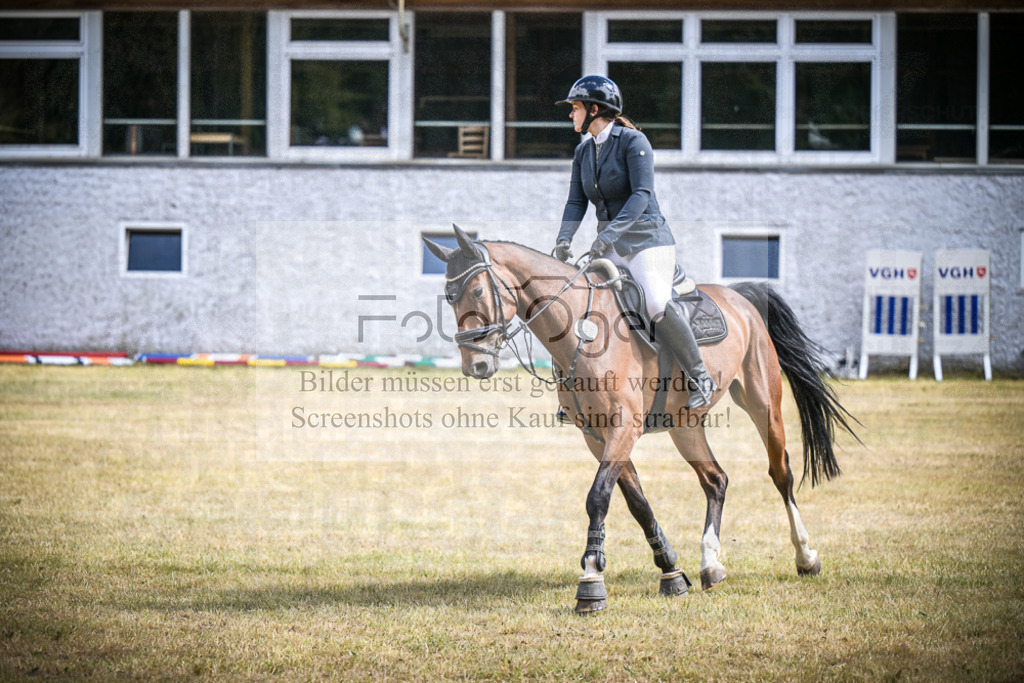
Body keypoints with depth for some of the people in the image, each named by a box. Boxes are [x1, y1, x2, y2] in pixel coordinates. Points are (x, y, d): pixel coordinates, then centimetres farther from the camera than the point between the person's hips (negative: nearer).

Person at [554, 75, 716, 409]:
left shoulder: (633, 141, -11)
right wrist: (564, 238, -12)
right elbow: (576, 201, 7)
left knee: (656, 302, -29)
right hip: (609, 247, 8)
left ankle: (700, 377, -17)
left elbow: (642, 194, -20)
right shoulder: (583, 151, 11)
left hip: (647, 240, -8)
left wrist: (611, 231, -32)